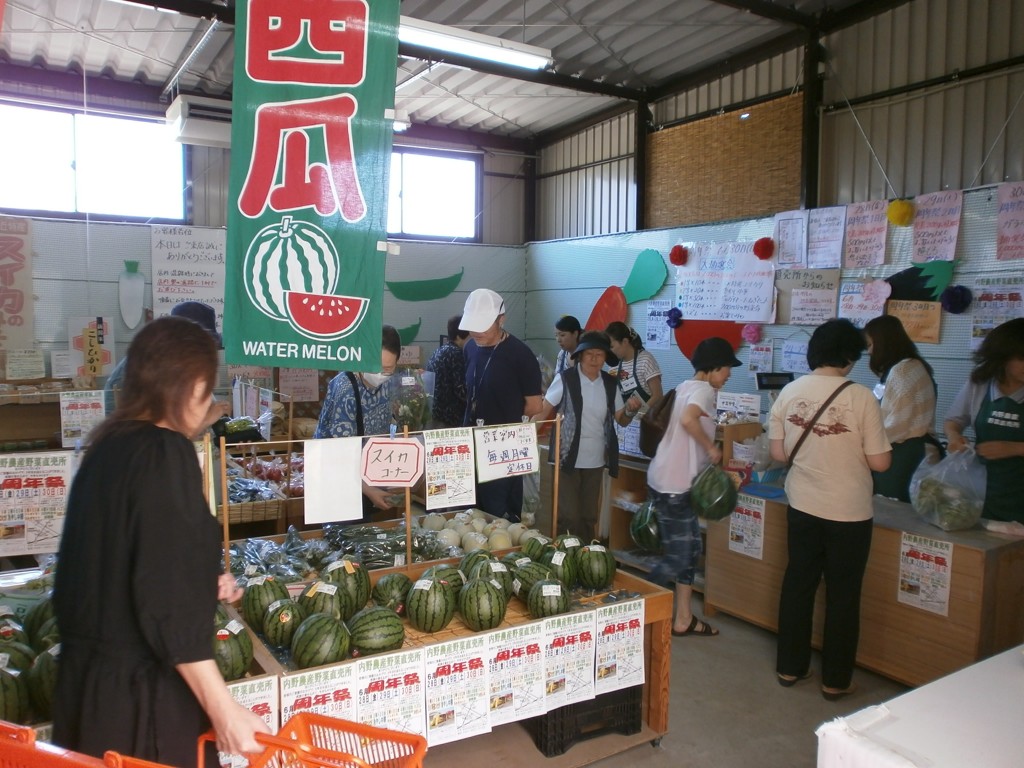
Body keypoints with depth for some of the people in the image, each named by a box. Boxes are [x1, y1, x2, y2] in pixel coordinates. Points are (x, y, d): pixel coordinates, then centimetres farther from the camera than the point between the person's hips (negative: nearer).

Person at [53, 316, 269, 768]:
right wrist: (223, 708, -21)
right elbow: (167, 601, -24)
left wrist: (203, 586, 19)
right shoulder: (165, 453, -19)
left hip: (89, 672, 8)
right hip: (140, 687, -8)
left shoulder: (109, 446, 6)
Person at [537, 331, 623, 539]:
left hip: (595, 461, 4)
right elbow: (543, 411, -7)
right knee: (569, 516, -1)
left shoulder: (610, 384, 4)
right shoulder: (565, 379, -8)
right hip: (568, 458, -4)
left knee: (589, 516, 16)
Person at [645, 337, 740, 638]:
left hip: (671, 482, 10)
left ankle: (683, 618, 23)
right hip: (674, 486, -10)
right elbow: (688, 419, -33)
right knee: (677, 558, -1)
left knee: (689, 550, 15)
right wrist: (711, 447, -19)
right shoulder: (704, 390, -13)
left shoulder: (686, 387, 15)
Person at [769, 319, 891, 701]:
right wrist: (851, 451, 5)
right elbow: (879, 462, -14)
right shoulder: (861, 397, -16)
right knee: (843, 594, 12)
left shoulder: (790, 392, -5)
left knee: (797, 584, 16)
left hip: (802, 507, 4)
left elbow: (778, 453, 0)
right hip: (848, 512, -3)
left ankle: (789, 667, 29)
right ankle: (835, 680, 24)